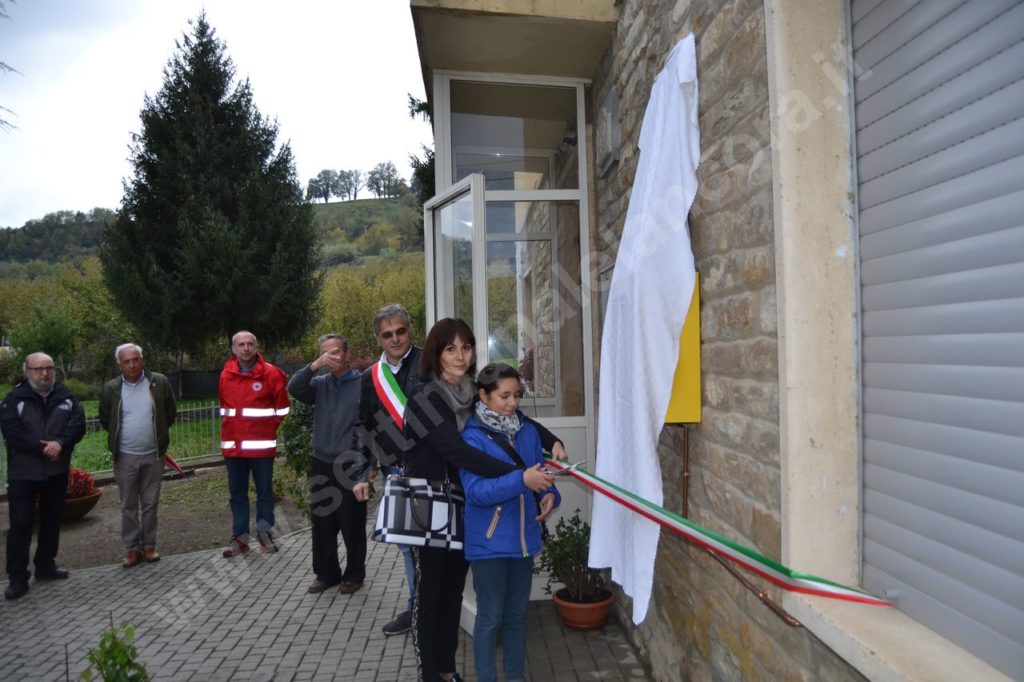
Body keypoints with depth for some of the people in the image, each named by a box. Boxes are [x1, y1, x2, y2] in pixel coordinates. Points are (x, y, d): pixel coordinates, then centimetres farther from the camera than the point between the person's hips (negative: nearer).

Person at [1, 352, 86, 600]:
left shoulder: (66, 396, 5)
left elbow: (78, 424, -5)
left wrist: (60, 443, -22)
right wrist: (42, 448, -19)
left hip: (57, 471, 3)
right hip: (23, 472, -3)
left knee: (52, 519, 13)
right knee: (21, 523, -1)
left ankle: (45, 565, 28)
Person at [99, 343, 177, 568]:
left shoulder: (160, 382, -4)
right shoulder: (111, 389, -2)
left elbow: (171, 412, 6)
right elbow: (105, 419, 12)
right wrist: (120, 437, 11)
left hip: (154, 455, 0)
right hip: (125, 456, 1)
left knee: (150, 503, 9)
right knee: (128, 505, 8)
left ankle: (149, 545, 20)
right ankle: (132, 548, 18)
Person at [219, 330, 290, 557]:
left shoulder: (271, 373, -6)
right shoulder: (226, 375, 7)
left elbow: (282, 406, 1)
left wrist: (267, 428, 6)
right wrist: (231, 429, 15)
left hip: (261, 444, -4)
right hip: (233, 445, 4)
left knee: (264, 490, 5)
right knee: (237, 492, 10)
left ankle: (264, 533, 18)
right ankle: (240, 536, 19)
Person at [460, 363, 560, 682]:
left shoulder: (527, 430, 2)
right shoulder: (472, 437, -14)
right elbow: (476, 491, -22)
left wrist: (550, 494, -11)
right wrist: (522, 481, -30)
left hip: (524, 536, 5)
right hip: (489, 542, -5)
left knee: (517, 613, 19)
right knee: (490, 618, 7)